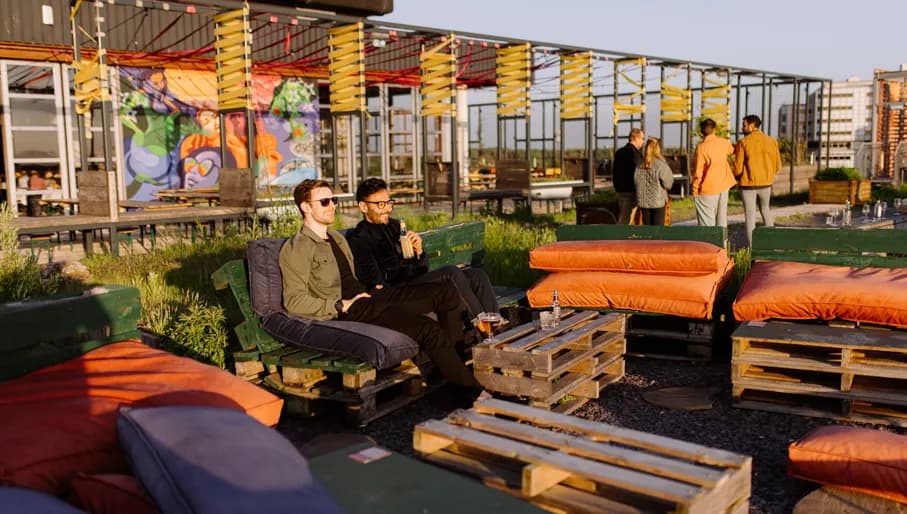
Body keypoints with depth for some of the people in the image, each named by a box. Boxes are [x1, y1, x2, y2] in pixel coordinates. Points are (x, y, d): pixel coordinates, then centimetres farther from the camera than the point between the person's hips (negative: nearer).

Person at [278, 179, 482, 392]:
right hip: (350, 310, -9)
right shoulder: (296, 249, -5)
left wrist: (370, 290, 8)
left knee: (448, 294, -3)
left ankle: (454, 353, 6)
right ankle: (471, 388, -11)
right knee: (429, 329, -25)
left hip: (367, 295, 9)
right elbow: (295, 301, -14)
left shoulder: (336, 237, 23)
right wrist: (341, 306, -17)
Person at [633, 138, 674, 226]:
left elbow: (636, 182, 8)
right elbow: (668, 183, -10)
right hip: (658, 202, -5)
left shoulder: (640, 165, 1)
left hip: (643, 201, 5)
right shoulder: (660, 165, -15)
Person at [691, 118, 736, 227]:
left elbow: (698, 172, -16)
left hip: (708, 189, -6)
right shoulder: (723, 142, 0)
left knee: (707, 222, -1)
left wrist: (694, 189, -3)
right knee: (721, 218, 15)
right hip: (724, 186, 6)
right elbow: (732, 150, 25)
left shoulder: (701, 148, -18)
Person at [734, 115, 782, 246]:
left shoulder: (743, 142, -11)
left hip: (748, 184, -4)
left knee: (750, 216, 4)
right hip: (766, 184, 4)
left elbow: (737, 168, -11)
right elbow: (777, 166, 4)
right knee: (766, 211, 23)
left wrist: (737, 177, 11)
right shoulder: (772, 142, 1)